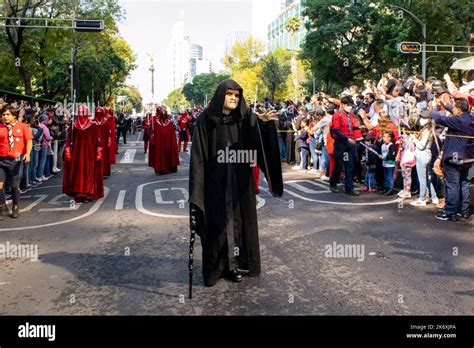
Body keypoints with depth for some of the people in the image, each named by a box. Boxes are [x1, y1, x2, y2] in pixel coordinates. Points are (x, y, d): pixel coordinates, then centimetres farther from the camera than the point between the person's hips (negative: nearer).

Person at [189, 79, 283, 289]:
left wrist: (263, 122, -40)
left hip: (240, 182, 2)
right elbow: (198, 155, -6)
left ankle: (237, 263, 23)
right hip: (215, 182, -2)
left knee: (239, 220, 9)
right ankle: (214, 267, 18)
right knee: (216, 222, 5)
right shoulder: (206, 120, -4)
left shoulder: (245, 118, 1)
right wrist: (197, 189, -13)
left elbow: (258, 138, -18)